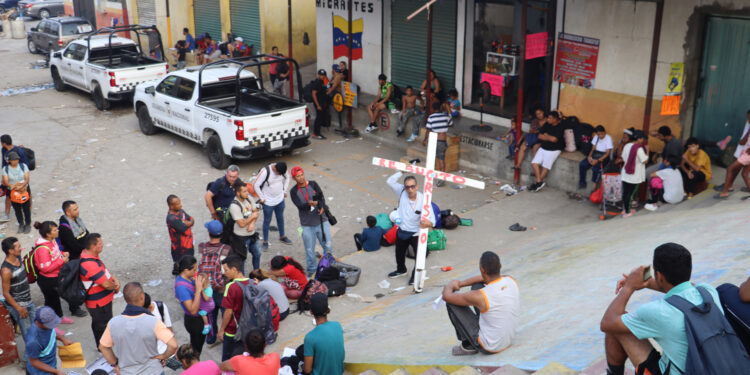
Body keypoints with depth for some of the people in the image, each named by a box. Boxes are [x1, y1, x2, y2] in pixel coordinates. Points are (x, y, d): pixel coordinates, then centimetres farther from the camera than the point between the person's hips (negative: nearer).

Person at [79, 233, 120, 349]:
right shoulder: (90, 265, -35)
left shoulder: (88, 255, -2)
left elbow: (104, 270, 11)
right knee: (103, 326, 8)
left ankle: (99, 344, 47)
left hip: (100, 300, 10)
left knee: (98, 323, 28)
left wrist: (115, 279, -4)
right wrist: (116, 287, -10)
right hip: (99, 302, -10)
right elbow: (106, 284, -31)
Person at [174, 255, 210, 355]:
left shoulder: (189, 278, -3)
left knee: (196, 347, 26)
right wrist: (198, 289, -33)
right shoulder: (181, 287, -30)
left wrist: (203, 286, -10)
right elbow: (193, 310, -31)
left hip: (200, 318, 9)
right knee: (196, 348, 9)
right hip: (194, 321, -9)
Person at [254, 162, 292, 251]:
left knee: (280, 218, 22)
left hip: (280, 200, 5)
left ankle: (282, 237, 41)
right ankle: (265, 241, 23)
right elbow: (256, 185, -22)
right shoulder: (265, 172, -28)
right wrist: (261, 198, -14)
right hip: (268, 202, -5)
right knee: (267, 221, 8)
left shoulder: (282, 170, -12)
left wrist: (284, 191, 7)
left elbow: (287, 177, 10)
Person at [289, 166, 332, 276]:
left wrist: (322, 207, -30)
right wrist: (310, 204, -38)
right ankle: (311, 270, 28)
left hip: (321, 221, 1)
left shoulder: (313, 184, 1)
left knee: (327, 245, 6)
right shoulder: (294, 192, -4)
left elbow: (321, 197, -9)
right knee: (310, 249, 7)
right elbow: (300, 206, -17)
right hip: (307, 225, -1)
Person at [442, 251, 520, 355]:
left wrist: (450, 285, 10)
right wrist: (461, 283, 10)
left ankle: (468, 346, 12)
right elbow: (488, 277, 12)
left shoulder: (480, 296, -29)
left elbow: (446, 296, -13)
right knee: (477, 285, 10)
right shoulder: (511, 281, -10)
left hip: (489, 348, -6)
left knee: (451, 303, -1)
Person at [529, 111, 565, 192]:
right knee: (534, 163, -8)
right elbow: (540, 136, 3)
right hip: (543, 148, 6)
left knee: (545, 166, -10)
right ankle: (539, 182, -7)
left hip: (553, 150, -6)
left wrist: (546, 136, -7)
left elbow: (554, 139, -25)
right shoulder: (547, 125, 6)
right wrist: (549, 138, -10)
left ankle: (538, 183, 1)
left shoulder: (559, 128, -14)